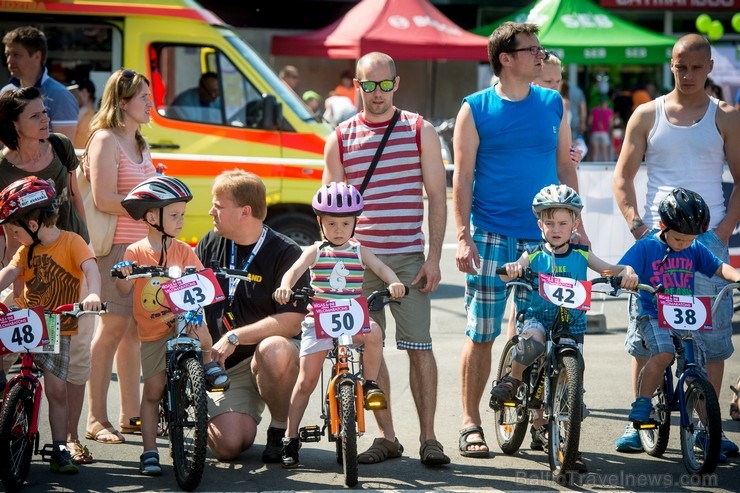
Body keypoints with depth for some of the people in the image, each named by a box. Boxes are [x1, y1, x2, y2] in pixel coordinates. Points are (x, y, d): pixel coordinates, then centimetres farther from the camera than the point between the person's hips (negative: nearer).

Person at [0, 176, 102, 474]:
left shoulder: (71, 242, -8)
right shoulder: (27, 249, 7)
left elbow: (90, 268, -24)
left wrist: (93, 295, -44)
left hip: (57, 329, -4)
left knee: (57, 390, -6)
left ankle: (60, 450, 2)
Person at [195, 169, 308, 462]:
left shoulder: (285, 253, -10)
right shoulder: (211, 245, 5)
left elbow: (292, 321, -19)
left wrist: (234, 337, -24)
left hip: (272, 358, -3)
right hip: (226, 365, 3)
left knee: (274, 350, -41)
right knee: (228, 445, -21)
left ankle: (280, 430, -15)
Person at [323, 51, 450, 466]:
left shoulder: (420, 131, 4)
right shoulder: (340, 138, 7)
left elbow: (437, 198, 3)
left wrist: (434, 258, -4)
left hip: (408, 257, -2)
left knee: (420, 348, -3)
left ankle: (429, 438, 3)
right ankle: (387, 437, 13)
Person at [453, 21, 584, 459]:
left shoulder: (554, 105, 9)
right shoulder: (476, 109, 0)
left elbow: (565, 166, 15)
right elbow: (462, 176, -1)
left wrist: (577, 224, 10)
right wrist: (463, 236, -9)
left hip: (545, 235, 3)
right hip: (491, 237, -3)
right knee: (482, 334, 0)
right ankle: (471, 423, 8)